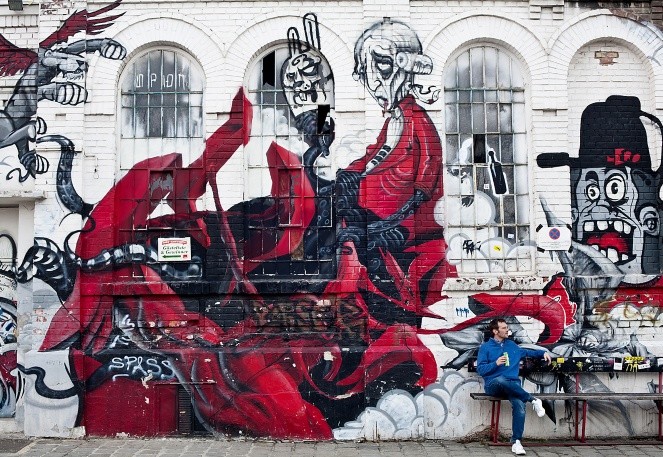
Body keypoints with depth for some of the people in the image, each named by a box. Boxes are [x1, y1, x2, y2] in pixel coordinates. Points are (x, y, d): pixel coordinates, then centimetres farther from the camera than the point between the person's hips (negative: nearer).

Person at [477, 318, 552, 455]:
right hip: (493, 385, -3)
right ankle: (532, 399, -26)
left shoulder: (511, 345, 20)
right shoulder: (485, 347, 6)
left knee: (520, 405, -29)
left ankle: (516, 441, -23)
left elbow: (526, 352, 39)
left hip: (512, 384, 3)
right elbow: (480, 369, -2)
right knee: (501, 380, -41)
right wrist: (496, 363, -15)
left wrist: (543, 353, 27)